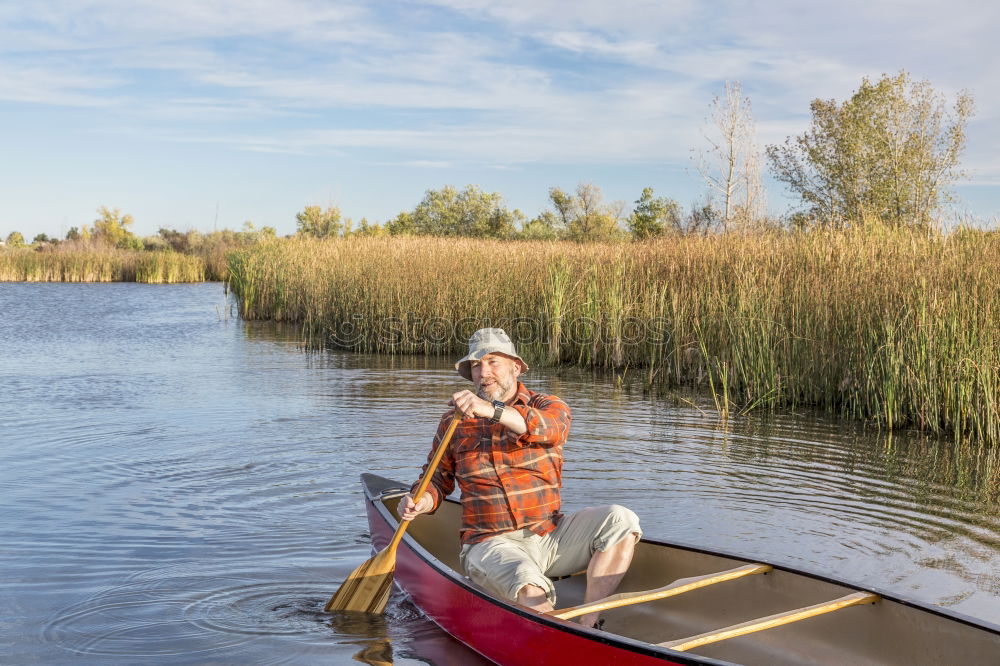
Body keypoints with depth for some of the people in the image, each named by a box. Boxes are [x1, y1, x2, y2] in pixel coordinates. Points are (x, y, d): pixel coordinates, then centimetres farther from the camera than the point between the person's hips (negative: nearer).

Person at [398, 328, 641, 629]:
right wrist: (421, 501, -4)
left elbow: (545, 427, -20)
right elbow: (438, 479, 20)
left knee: (620, 521, -21)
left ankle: (588, 622, -21)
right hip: (490, 544, -2)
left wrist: (491, 410, -37)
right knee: (529, 590, -35)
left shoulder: (549, 407, 6)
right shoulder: (453, 423, 11)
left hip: (551, 537, 2)